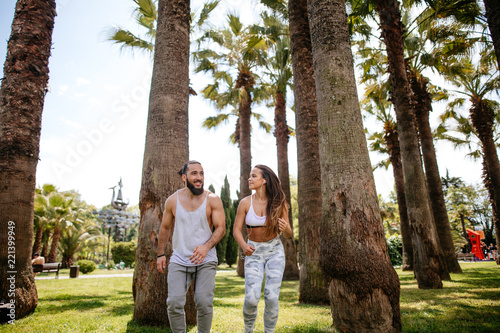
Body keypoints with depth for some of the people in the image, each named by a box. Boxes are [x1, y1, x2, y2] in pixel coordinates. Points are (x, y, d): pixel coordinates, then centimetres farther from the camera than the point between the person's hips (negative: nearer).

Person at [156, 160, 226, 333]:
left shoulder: (213, 200, -7)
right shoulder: (172, 200, 0)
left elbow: (220, 228, -7)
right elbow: (165, 228, 12)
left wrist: (206, 247, -24)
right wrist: (161, 254, 13)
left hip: (205, 261, -1)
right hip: (179, 261, 2)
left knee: (204, 303, -4)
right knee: (174, 303, -4)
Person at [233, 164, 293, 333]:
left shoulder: (278, 204, -9)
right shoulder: (245, 202, -9)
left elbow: (288, 234, -4)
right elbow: (236, 230, -6)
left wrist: (285, 228, -28)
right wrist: (244, 246, -27)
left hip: (275, 251, 0)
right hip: (254, 252, 0)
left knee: (272, 297, -8)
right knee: (251, 298, -12)